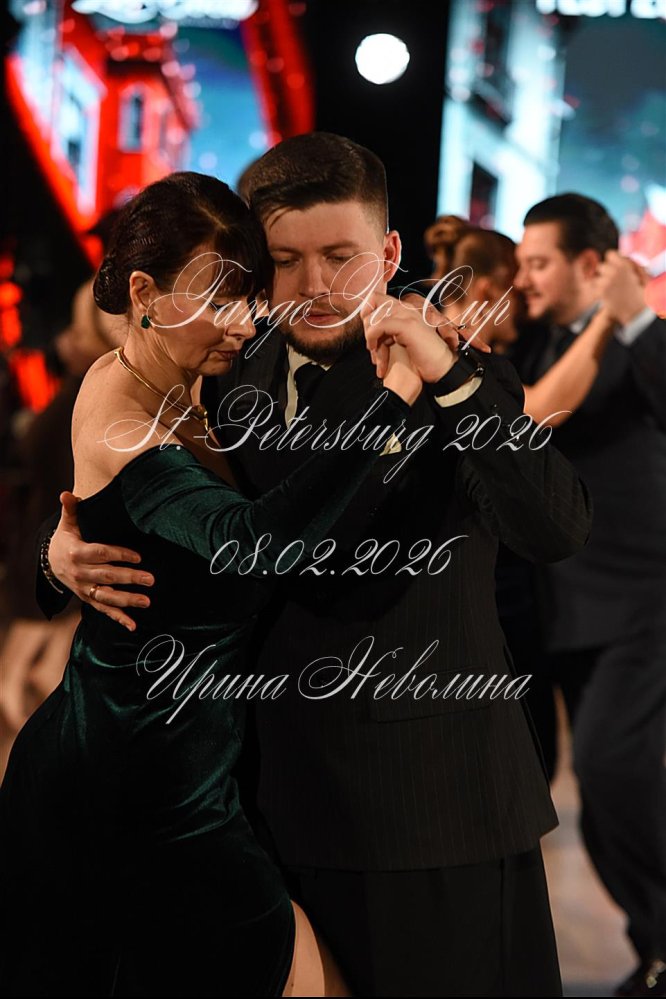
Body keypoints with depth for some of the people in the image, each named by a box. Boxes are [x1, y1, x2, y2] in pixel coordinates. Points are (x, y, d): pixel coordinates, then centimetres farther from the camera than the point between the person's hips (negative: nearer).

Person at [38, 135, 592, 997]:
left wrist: (448, 378, -28)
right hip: (277, 790, 4)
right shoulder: (230, 384, 6)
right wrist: (69, 551, -5)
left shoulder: (463, 386, -6)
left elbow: (557, 529, -21)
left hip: (434, 798, -3)